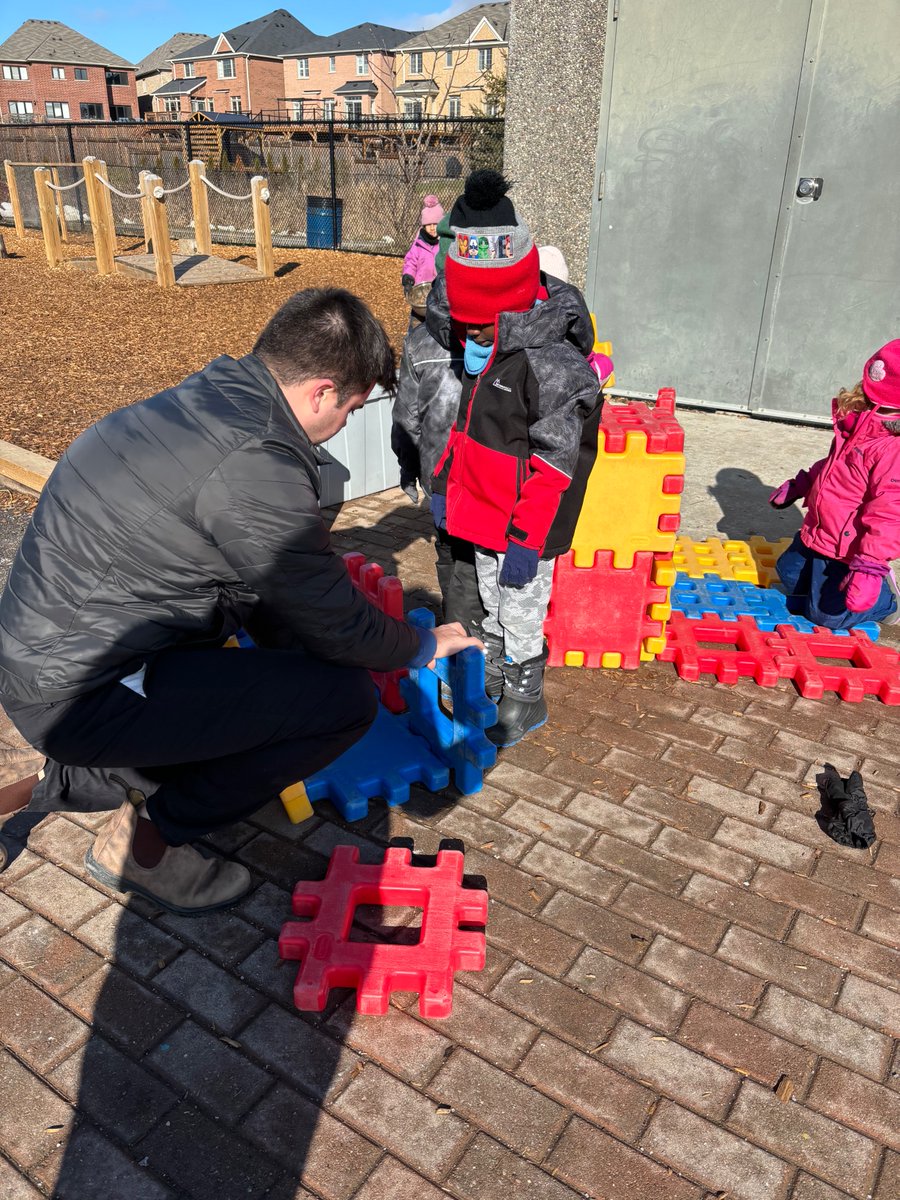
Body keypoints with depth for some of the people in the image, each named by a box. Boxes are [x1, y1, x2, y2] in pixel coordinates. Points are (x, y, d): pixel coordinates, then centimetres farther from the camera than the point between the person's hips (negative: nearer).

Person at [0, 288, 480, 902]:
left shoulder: (205, 395, 6)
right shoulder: (257, 467, -24)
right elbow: (337, 627, -12)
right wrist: (426, 645, 6)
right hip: (78, 693, -10)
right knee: (347, 698, -13)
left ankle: (67, 784, 21)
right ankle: (144, 836, 3)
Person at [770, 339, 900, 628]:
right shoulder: (856, 429, 1)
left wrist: (871, 566, -36)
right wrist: (797, 486, 29)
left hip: (844, 552, -9)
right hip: (816, 537, 9)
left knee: (826, 614, 0)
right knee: (789, 575, 25)